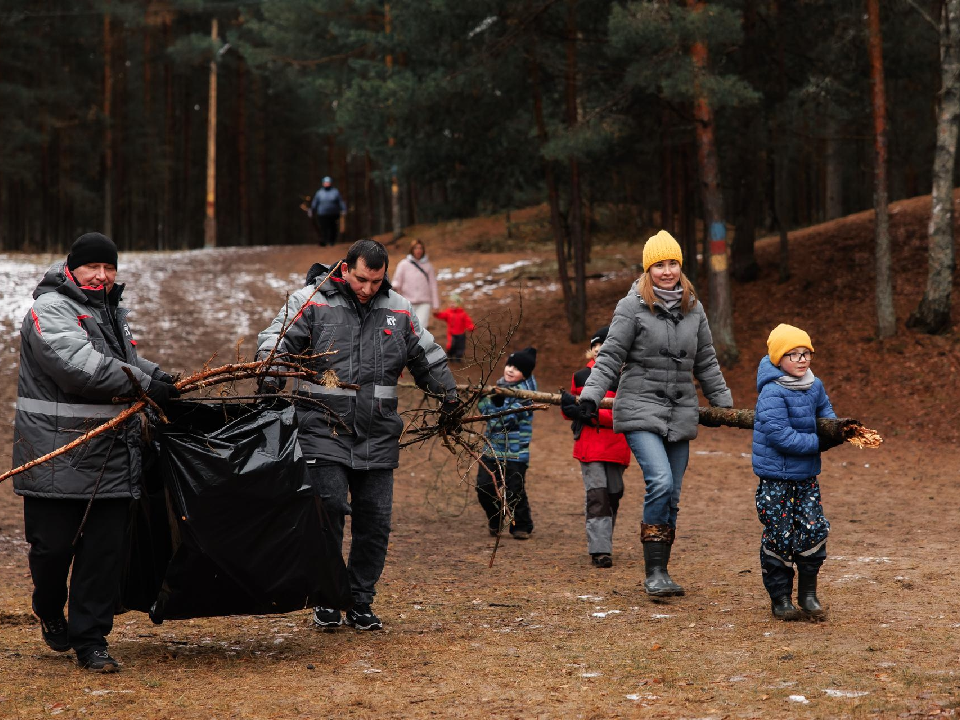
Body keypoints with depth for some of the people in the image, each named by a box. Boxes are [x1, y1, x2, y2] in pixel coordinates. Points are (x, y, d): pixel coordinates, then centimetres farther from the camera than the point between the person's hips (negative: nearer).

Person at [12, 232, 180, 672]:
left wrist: (158, 376, 9)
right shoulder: (50, 310, -9)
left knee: (105, 551, 4)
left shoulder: (111, 311, 18)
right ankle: (50, 612, 31)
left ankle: (90, 640, 12)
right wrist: (144, 383, -23)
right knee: (54, 546, 2)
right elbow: (80, 364, -24)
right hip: (57, 456, -7)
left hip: (111, 460, 7)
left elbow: (127, 363, 31)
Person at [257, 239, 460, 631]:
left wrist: (449, 397, 24)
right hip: (324, 429, -4)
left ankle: (361, 603, 15)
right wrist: (270, 375, -24)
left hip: (377, 436, 4)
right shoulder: (310, 301, 1)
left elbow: (428, 359, 24)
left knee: (375, 520, 2)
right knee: (328, 508, -14)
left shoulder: (399, 311, 13)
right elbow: (276, 340, -6)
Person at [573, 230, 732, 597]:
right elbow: (610, 356, -5)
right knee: (660, 482, -22)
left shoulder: (693, 308, 11)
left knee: (671, 496, 6)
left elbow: (707, 363, 19)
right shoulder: (633, 306, -5)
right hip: (641, 408, -5)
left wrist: (724, 403, 21)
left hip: (681, 413, 5)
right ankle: (655, 572, -16)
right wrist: (590, 396, -14)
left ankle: (659, 573, 14)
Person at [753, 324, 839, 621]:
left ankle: (808, 593, 16)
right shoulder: (772, 393, -19)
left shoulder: (814, 386, 5)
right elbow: (780, 435, -24)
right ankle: (780, 597, 14)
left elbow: (825, 412, 22)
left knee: (814, 529, 2)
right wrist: (819, 443, -19)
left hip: (806, 474, 6)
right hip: (776, 476, -6)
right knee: (779, 536, 0)